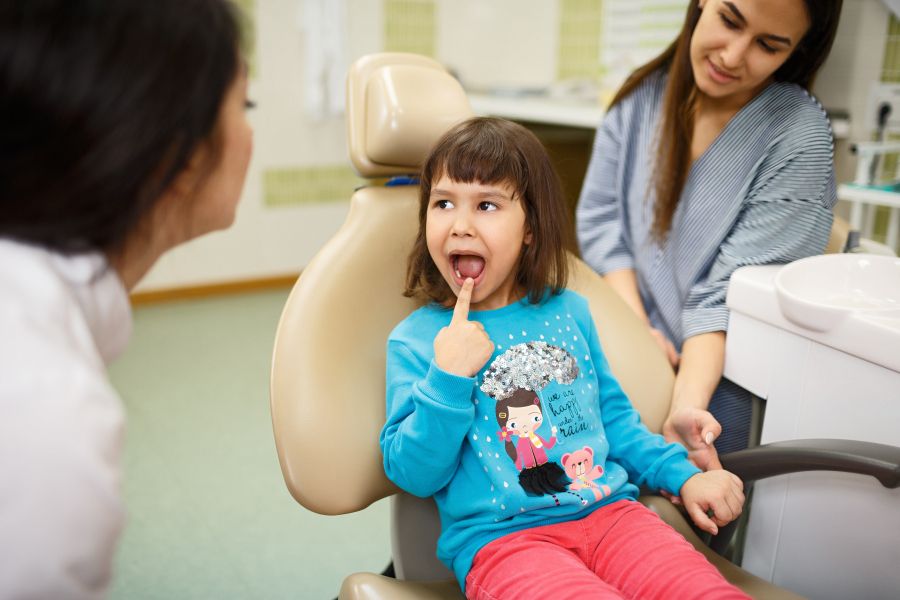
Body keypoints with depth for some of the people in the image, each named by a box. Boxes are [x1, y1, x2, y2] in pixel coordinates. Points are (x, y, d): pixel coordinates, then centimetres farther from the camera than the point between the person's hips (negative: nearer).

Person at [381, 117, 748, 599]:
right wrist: (448, 378, -16)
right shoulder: (413, 341, 0)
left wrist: (683, 477, 11)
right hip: (500, 537, -3)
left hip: (607, 510, 4)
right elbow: (412, 475, -5)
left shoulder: (569, 312, 11)